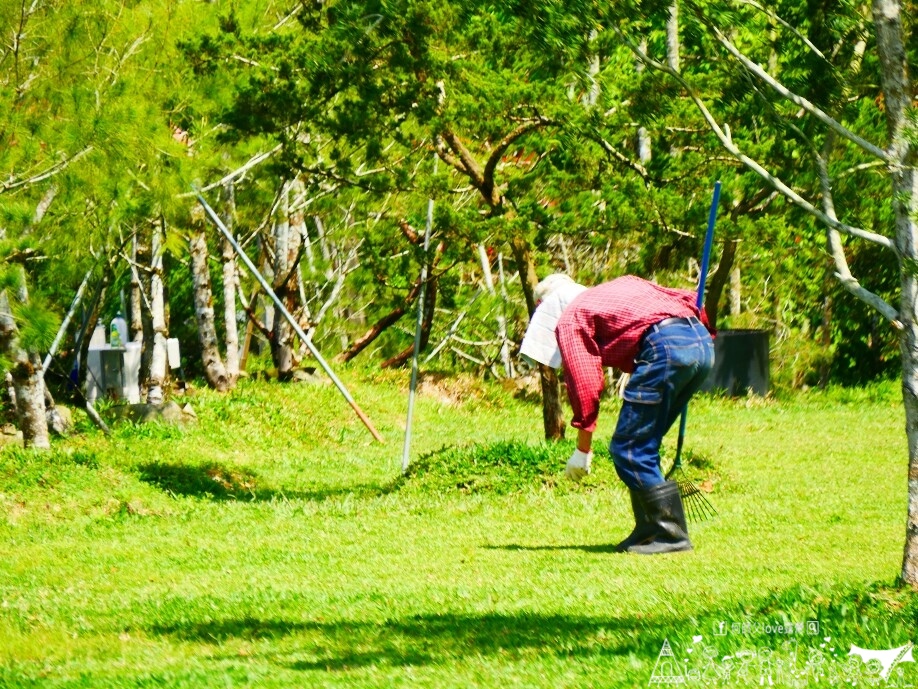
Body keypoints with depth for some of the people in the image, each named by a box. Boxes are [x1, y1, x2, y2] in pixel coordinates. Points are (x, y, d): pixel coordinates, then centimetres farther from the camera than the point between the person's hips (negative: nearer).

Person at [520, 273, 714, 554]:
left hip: (666, 348, -8)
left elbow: (586, 385, 4)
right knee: (643, 447, 19)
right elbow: (688, 299, 24)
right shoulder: (622, 284, 33)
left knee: (627, 450, 1)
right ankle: (649, 530, 20)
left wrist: (583, 449, 9)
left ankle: (671, 534, -1)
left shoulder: (569, 320, 12)